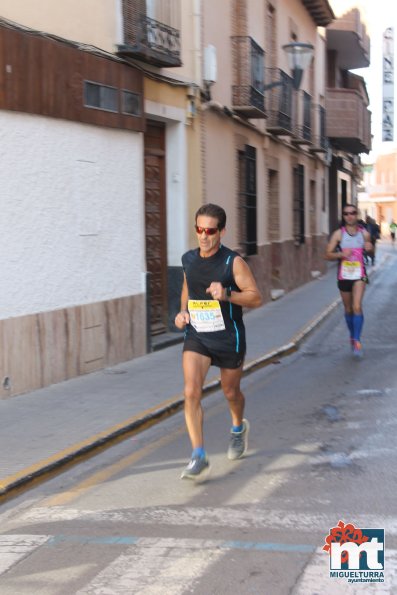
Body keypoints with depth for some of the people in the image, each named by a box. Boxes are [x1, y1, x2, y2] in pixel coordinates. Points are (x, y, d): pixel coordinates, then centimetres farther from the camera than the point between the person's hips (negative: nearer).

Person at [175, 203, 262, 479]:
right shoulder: (189, 260, 2)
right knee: (192, 392, -15)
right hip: (196, 335, 3)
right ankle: (199, 456, -10)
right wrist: (183, 312, 3)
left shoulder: (233, 262, -13)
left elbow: (256, 298, -13)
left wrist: (227, 294, -29)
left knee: (231, 392, 15)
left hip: (228, 338, -3)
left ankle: (239, 428, 49)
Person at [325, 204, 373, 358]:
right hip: (344, 276, 1)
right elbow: (328, 254, -2)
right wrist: (341, 254, -20)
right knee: (348, 309, 13)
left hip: (359, 275, -1)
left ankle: (357, 340, -14)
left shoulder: (364, 234, 1)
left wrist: (370, 249, -9)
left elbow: (371, 253, 14)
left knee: (357, 307, -17)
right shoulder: (338, 234, -2)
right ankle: (352, 336, 34)